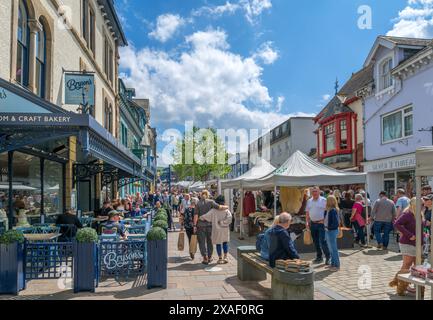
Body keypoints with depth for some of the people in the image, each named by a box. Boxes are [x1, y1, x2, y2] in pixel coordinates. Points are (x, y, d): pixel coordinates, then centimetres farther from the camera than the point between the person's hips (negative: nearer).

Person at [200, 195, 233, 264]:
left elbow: (205, 217, -14)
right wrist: (221, 222, -12)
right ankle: (225, 257, 14)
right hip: (225, 230, 2)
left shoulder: (213, 211, -9)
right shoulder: (226, 210, -4)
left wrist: (200, 218, 3)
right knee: (225, 242, 17)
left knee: (218, 243, 9)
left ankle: (220, 258, 14)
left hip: (217, 229, -2)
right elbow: (229, 217, -19)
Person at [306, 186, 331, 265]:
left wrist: (324, 220, -16)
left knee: (322, 241, -10)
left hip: (321, 223, -6)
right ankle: (319, 257, 22)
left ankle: (328, 257, 2)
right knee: (315, 242, 11)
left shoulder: (323, 200, -6)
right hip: (312, 223, 6)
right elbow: (307, 213, 15)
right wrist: (307, 222, 10)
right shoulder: (309, 201, 10)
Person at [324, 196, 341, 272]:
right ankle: (332, 264, 28)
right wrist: (326, 226, 5)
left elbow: (336, 222, -22)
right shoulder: (328, 210, 9)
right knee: (331, 249, 17)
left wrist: (329, 227, -15)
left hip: (332, 231, -9)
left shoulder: (333, 210, -18)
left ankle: (337, 266, 8)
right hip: (328, 231, 9)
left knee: (334, 249, -1)